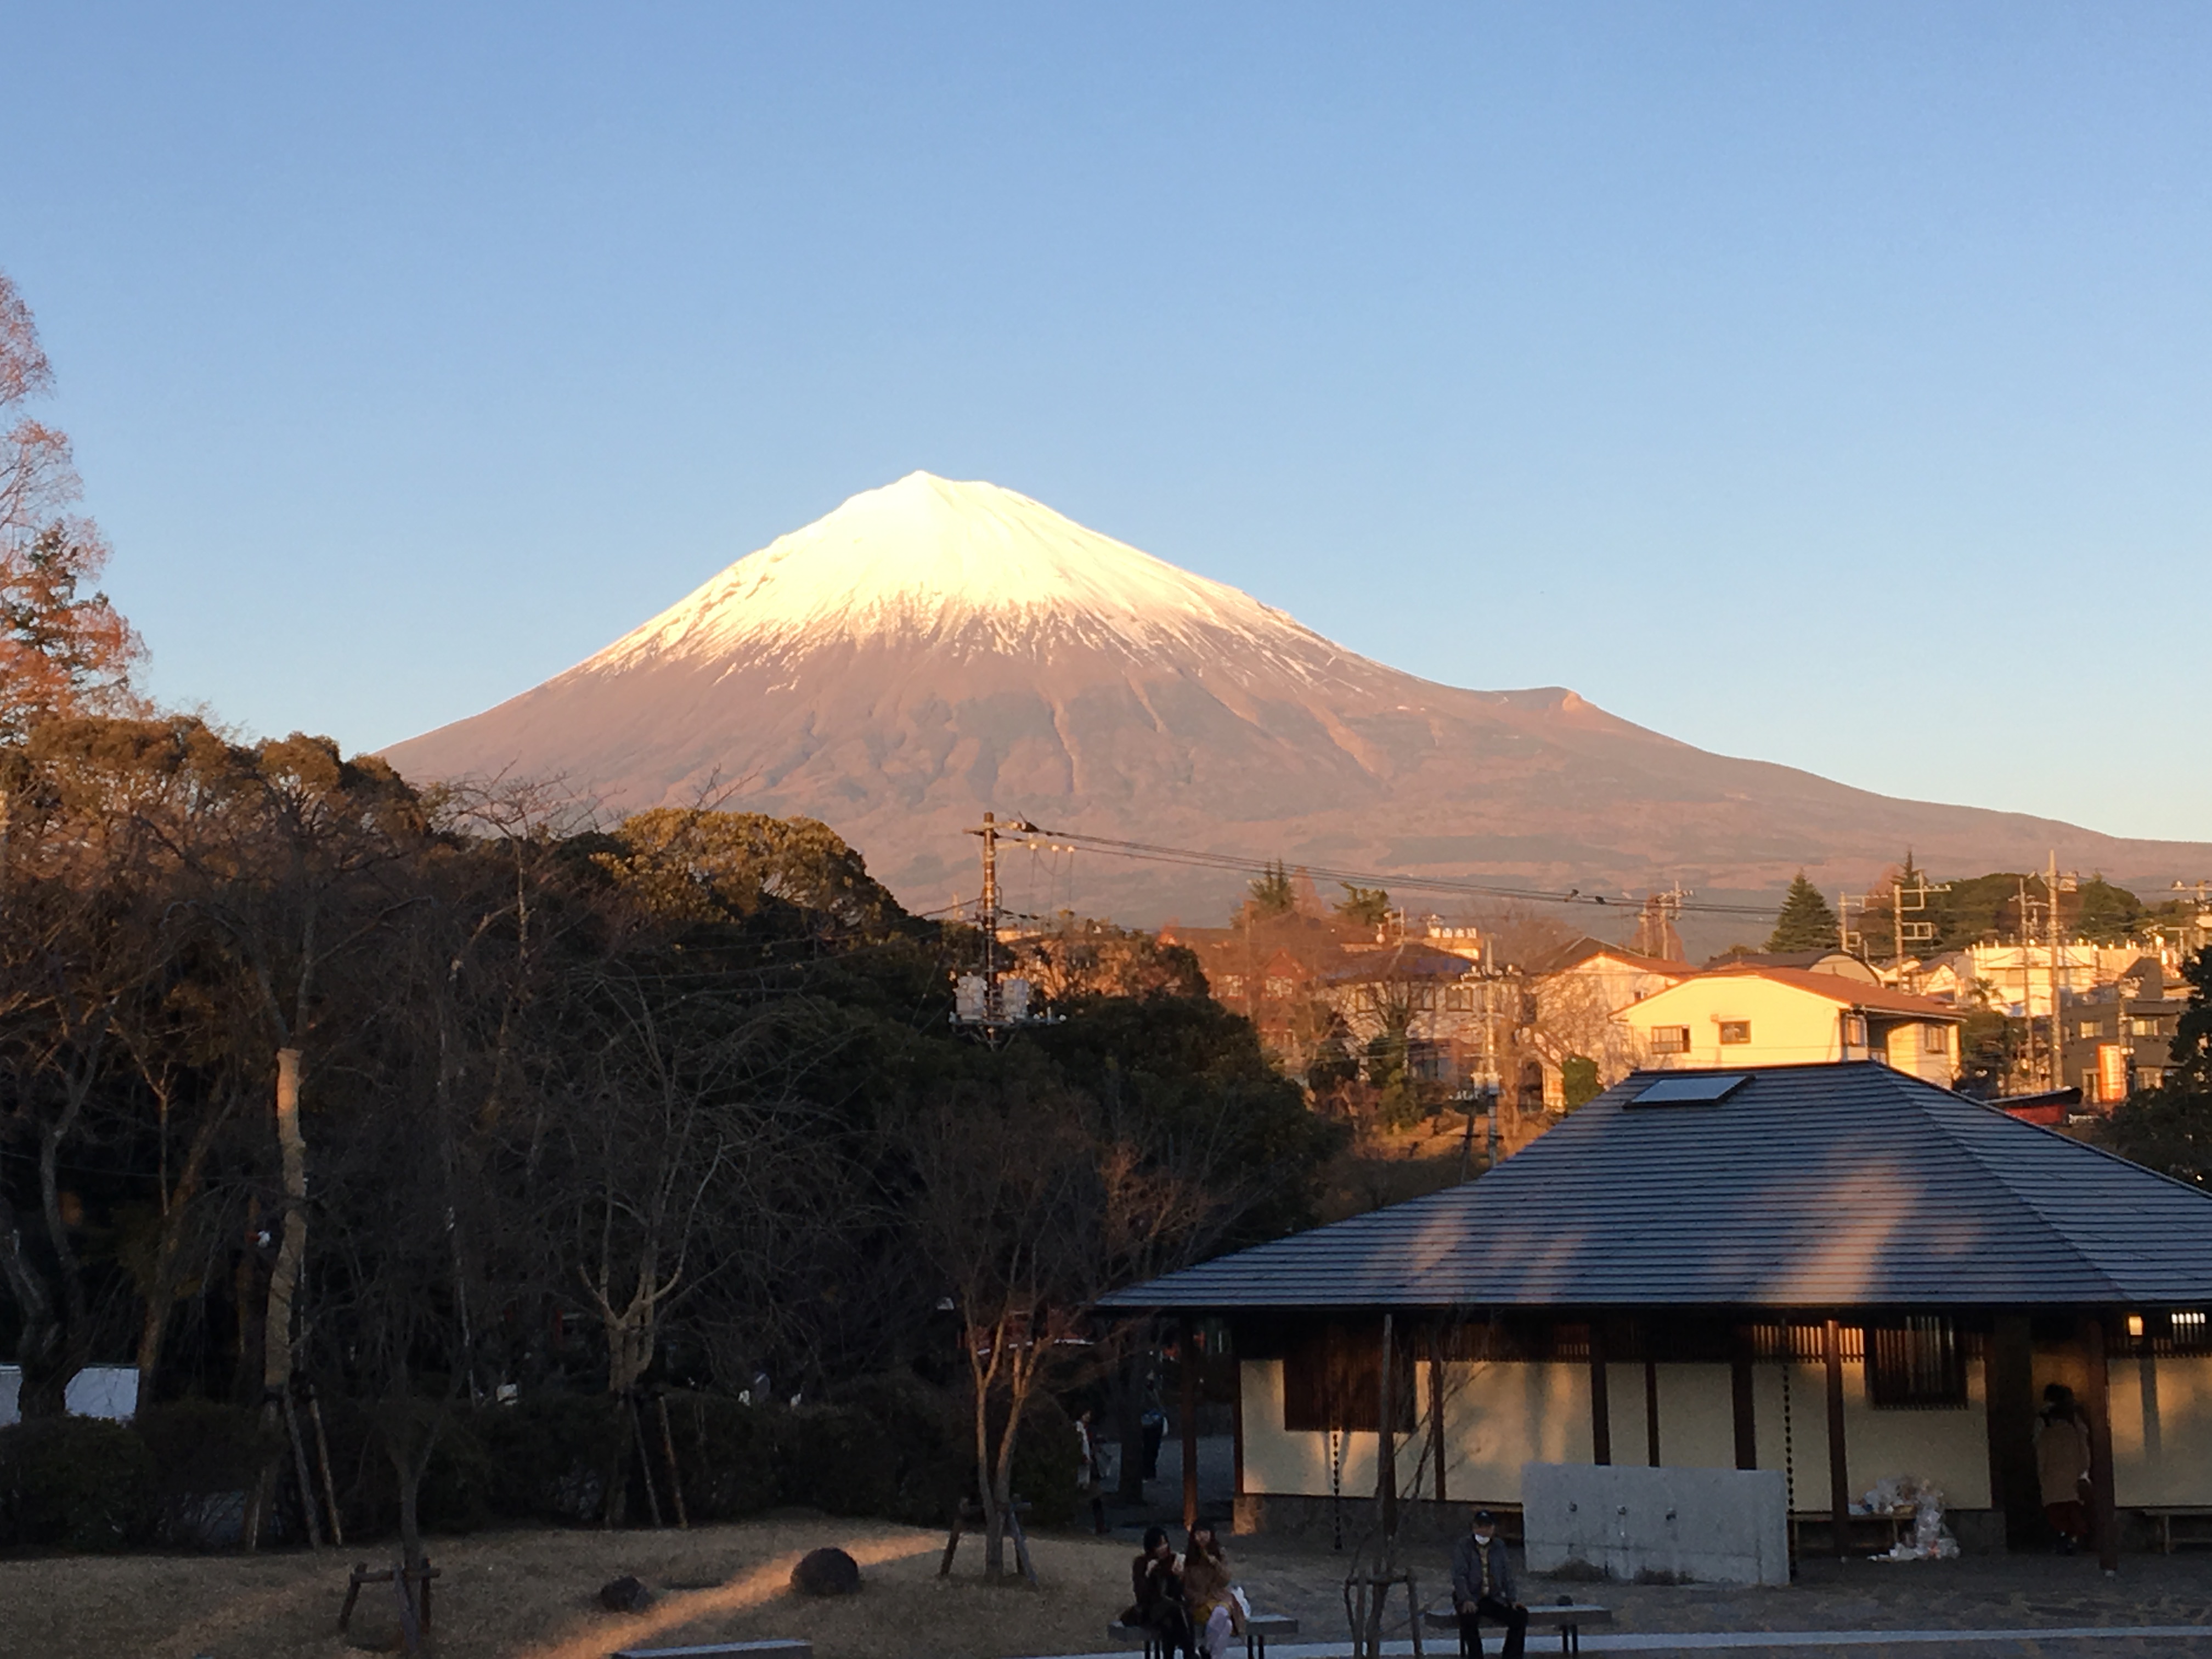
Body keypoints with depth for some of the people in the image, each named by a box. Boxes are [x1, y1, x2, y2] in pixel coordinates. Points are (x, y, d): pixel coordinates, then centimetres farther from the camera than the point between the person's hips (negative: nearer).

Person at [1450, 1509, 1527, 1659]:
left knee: (1521, 1615, -18)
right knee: (1469, 1616, -37)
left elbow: (1507, 1574, 11)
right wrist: (1466, 1600, -26)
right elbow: (1459, 1576, -11)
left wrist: (1511, 1600, -3)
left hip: (1494, 1598, 4)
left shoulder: (1499, 1546, 13)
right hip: (1471, 1599, -4)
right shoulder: (1464, 1546, -1)